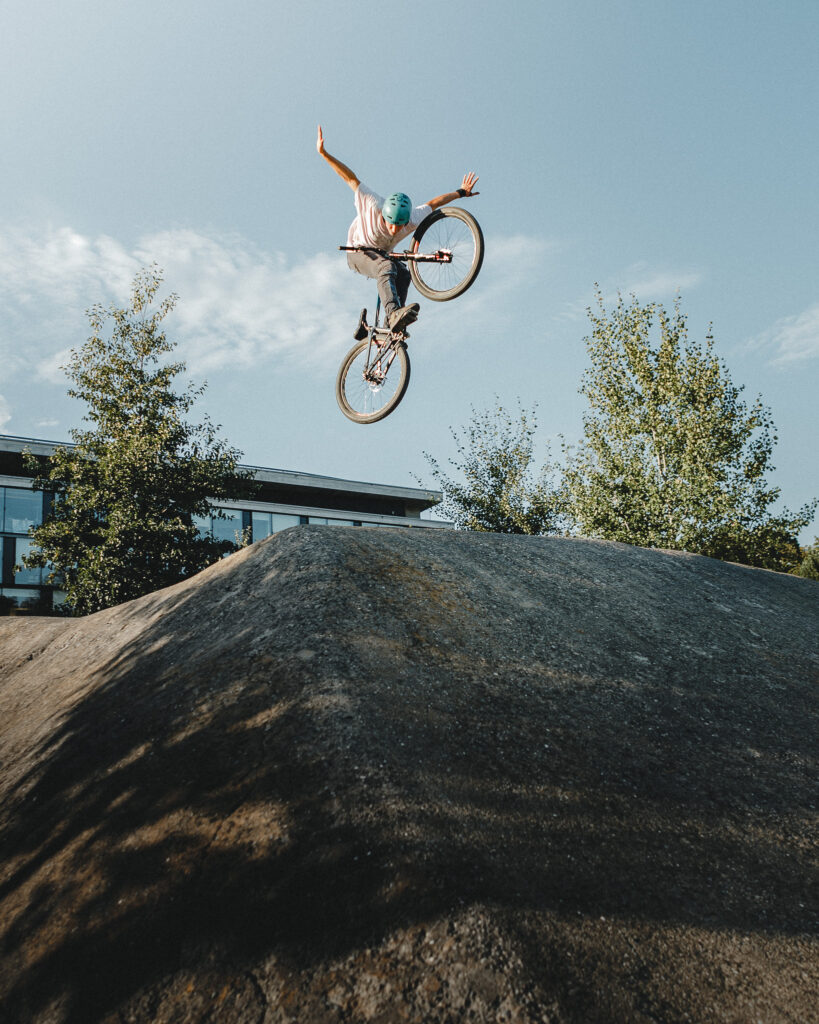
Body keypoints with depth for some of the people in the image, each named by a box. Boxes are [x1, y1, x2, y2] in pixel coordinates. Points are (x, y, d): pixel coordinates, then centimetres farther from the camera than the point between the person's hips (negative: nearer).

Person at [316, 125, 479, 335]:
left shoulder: (412, 219, -23)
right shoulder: (373, 206, -31)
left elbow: (433, 203, -5)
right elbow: (350, 178, -24)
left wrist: (461, 192, 7)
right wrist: (324, 154, -28)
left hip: (383, 255, 4)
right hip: (357, 253, -4)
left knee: (403, 274, -29)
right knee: (386, 266, -37)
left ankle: (393, 324, -31)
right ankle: (394, 314, -58)